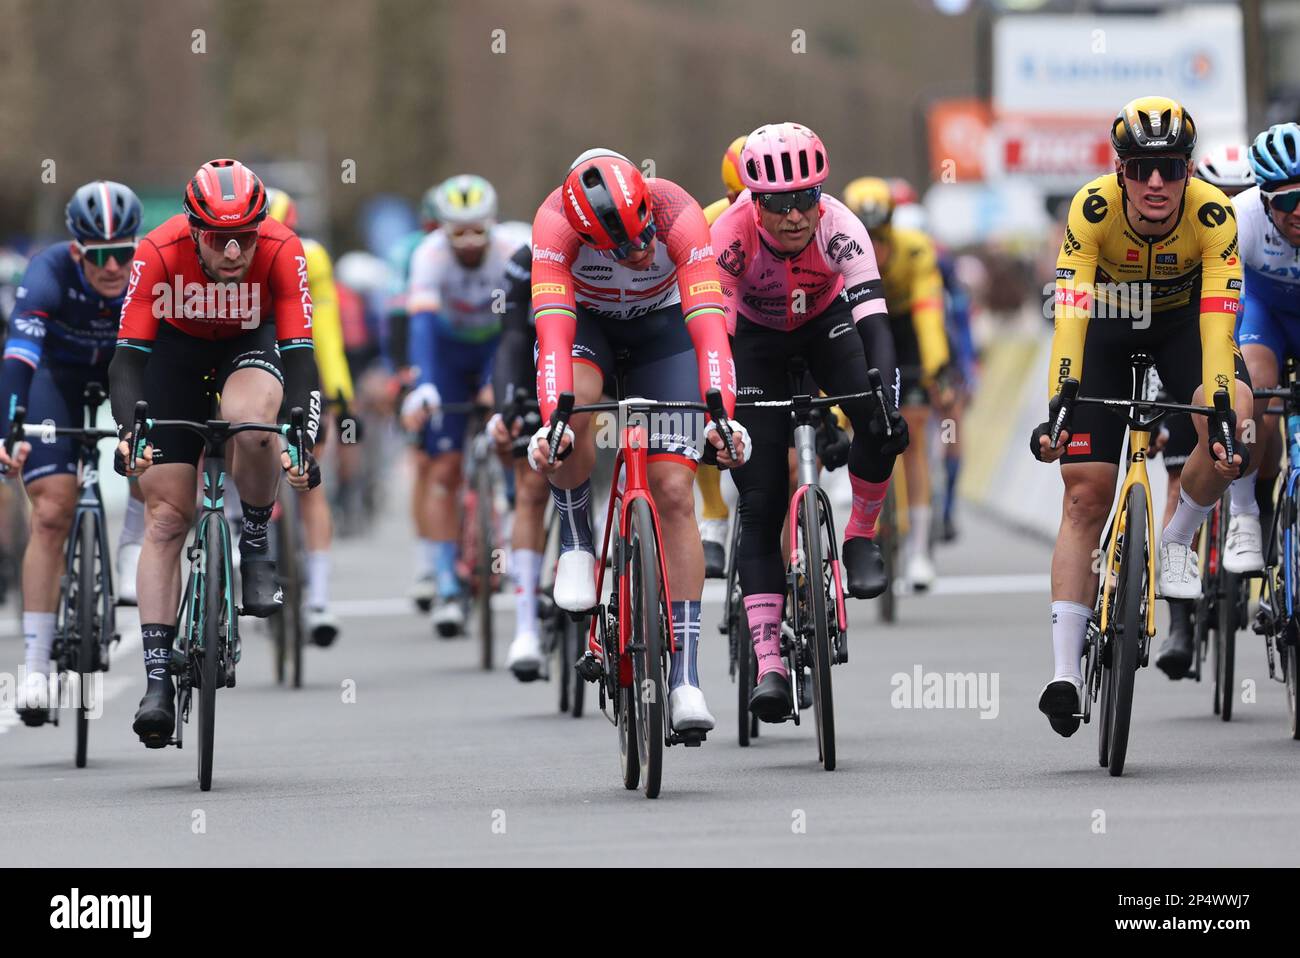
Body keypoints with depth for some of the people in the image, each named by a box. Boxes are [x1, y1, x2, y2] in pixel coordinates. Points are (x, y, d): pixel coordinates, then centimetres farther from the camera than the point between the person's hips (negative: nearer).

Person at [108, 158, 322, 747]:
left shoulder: (282, 251, -31)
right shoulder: (159, 253, -32)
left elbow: (299, 354, -32)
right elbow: (129, 354, -31)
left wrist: (302, 438, -45)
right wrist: (129, 430, -47)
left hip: (251, 345, 0)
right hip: (176, 349, 0)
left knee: (250, 419, -37)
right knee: (166, 519, -9)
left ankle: (256, 546, -10)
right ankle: (157, 680, -9)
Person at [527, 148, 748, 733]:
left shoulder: (678, 213, -36)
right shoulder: (556, 221, -36)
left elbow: (708, 323, -43)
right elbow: (553, 330, -44)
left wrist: (721, 416, -56)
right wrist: (550, 421, -58)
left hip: (661, 323, 0)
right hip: (585, 319, 0)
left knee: (674, 492, -12)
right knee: (574, 409, -36)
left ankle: (685, 677, -11)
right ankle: (576, 543, -9)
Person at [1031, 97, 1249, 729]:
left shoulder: (1212, 213, -30)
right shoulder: (1093, 208, -30)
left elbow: (1216, 320, -37)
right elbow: (1070, 312, -36)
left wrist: (1222, 412, -48)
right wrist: (1057, 407, -47)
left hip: (1183, 322, 0)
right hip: (1106, 326, 0)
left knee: (1233, 430, -31)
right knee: (1086, 493, -9)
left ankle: (1175, 541, -3)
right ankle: (1065, 670, -7)